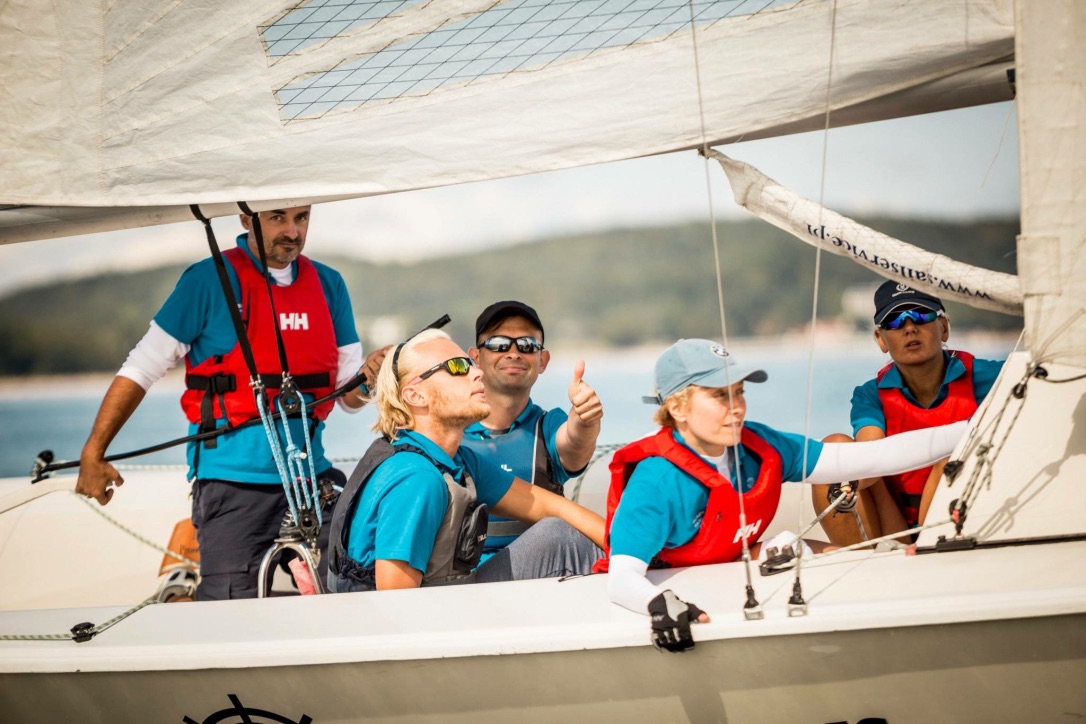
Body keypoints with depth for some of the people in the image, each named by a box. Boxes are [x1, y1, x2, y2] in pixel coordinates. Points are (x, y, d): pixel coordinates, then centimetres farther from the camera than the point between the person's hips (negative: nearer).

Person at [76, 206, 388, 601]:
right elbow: (140, 369, -2)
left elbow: (348, 394, 12)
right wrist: (93, 453, -7)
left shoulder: (328, 285, 10)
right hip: (234, 483, -5)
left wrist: (370, 375, -11)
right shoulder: (210, 281, -4)